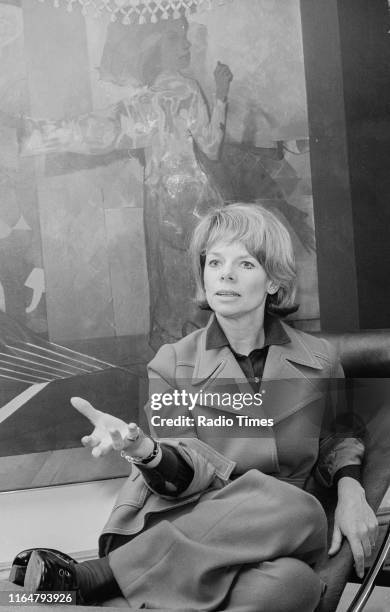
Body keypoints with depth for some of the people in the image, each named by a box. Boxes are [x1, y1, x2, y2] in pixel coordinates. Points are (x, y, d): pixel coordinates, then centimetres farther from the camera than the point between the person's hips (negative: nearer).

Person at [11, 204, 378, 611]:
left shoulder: (319, 360, 7)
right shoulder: (173, 363, 2)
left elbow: (335, 441, 22)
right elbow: (189, 472, -8)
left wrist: (349, 487, -1)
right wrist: (146, 451, -32)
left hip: (274, 542, 3)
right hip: (186, 522, -2)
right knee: (298, 511, -34)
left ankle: (100, 574, -22)